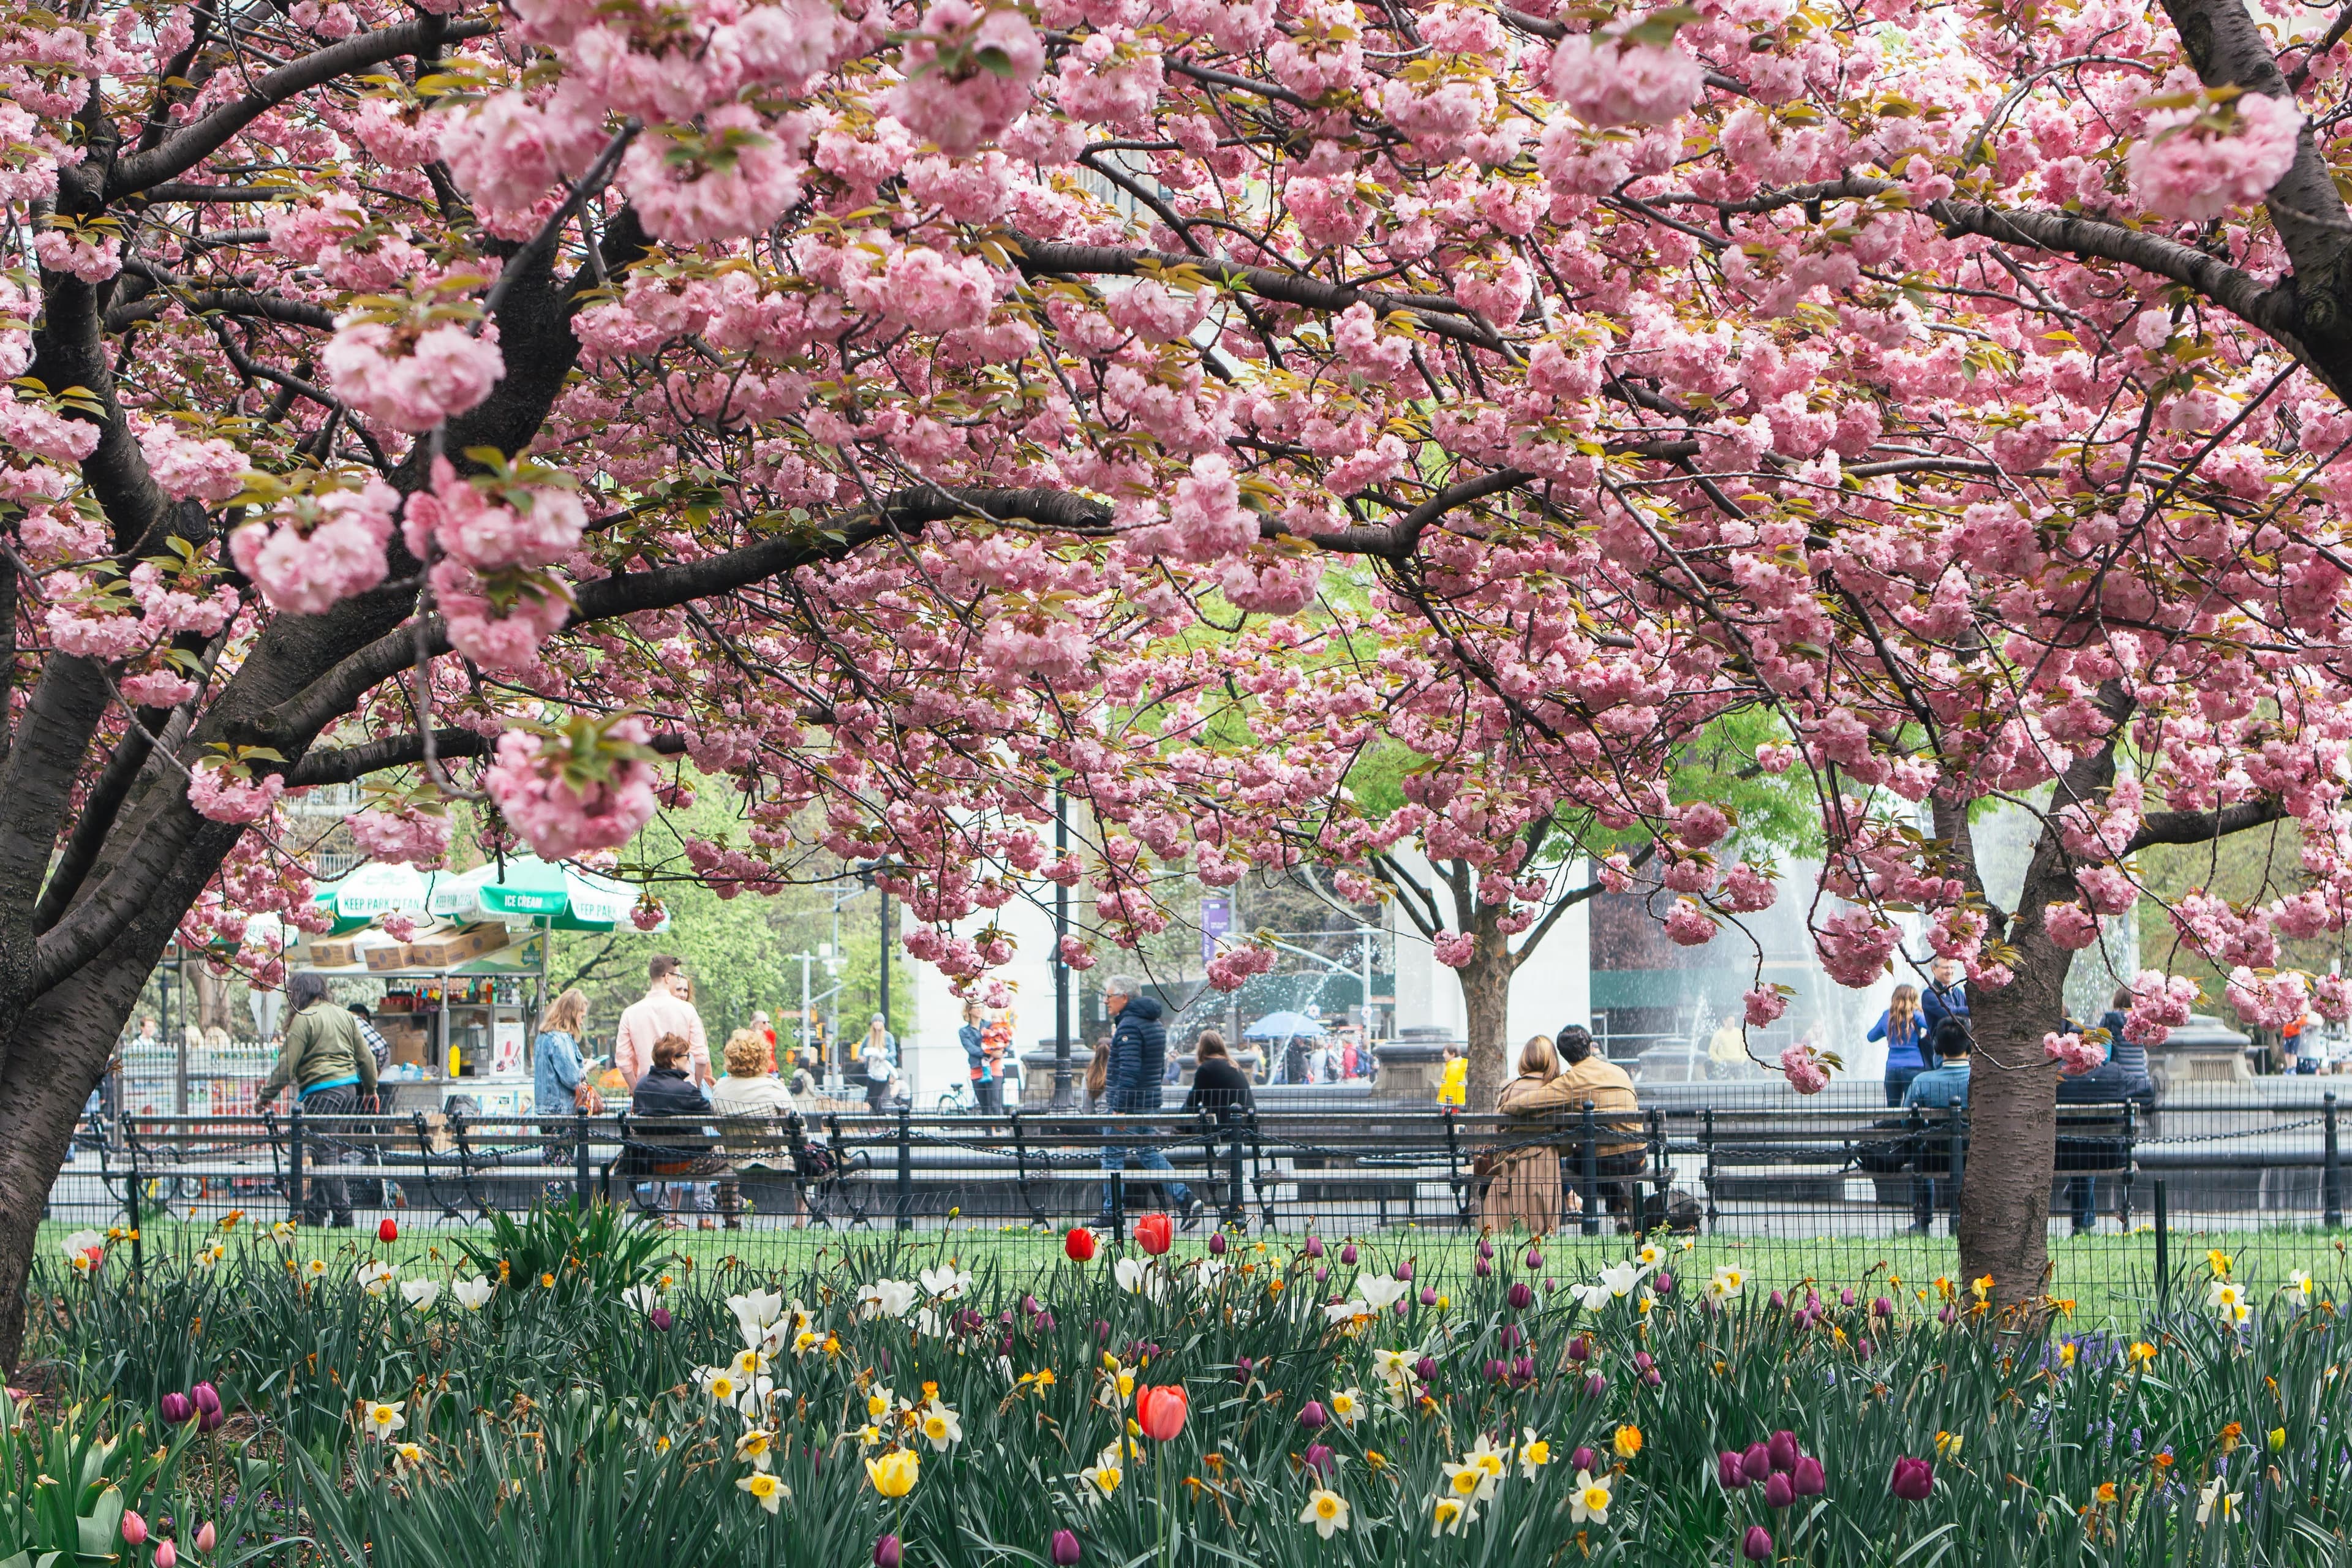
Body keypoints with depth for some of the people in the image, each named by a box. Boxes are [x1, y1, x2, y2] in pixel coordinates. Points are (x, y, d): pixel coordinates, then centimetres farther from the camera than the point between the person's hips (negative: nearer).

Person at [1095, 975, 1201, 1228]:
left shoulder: (1128, 1026, -16)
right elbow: (1160, 1068, 21)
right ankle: (1186, 1199, 3)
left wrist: (1119, 1108, -24)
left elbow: (1129, 1071, -23)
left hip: (1128, 1103, -9)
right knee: (1148, 1153, 14)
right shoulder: (1156, 1024, 14)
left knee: (1112, 1156, 0)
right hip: (1150, 1103, 9)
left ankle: (1111, 1213, 4)